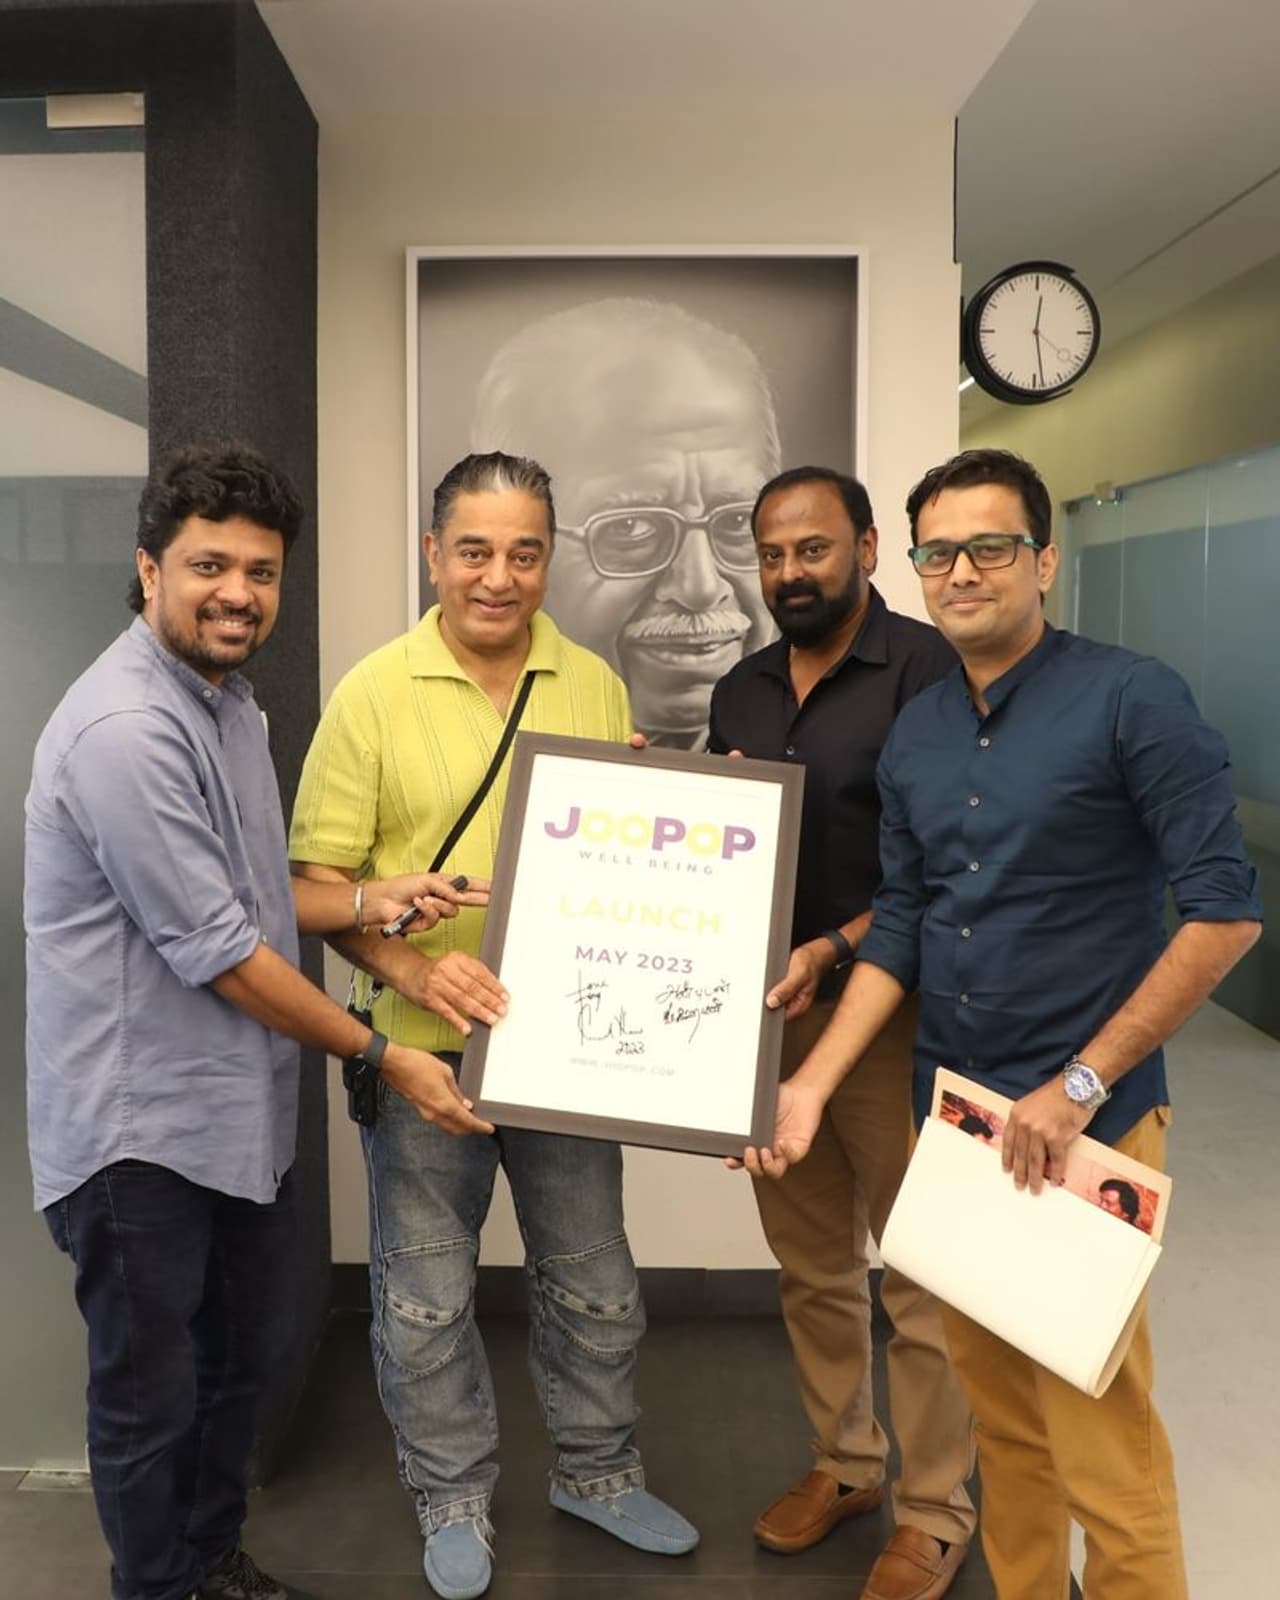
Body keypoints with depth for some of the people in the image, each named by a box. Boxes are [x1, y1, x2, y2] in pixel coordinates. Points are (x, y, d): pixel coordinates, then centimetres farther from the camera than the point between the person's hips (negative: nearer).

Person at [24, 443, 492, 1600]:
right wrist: (381, 1057, -13)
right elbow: (216, 952, -22)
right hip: (140, 1130, -9)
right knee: (152, 1393, 12)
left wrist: (371, 901, -3)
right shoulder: (125, 729, -23)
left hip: (239, 1112, 9)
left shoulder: (226, 699, 8)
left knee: (247, 1354, 23)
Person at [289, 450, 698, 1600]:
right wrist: (409, 966, -22)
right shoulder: (372, 694, -8)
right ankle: (453, 1498, 38)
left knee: (592, 1277, 18)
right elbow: (319, 876, -8)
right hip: (421, 1045, -3)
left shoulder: (595, 684, 3)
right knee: (428, 1294, 14)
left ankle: (598, 1470, 42)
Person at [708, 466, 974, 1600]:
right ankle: (845, 1462, 37)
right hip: (764, 1011, 6)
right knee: (813, 1264, 17)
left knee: (917, 1276, 5)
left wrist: (839, 950, -25)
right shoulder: (741, 690, 11)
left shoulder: (924, 668, -10)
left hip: (885, 1011, -6)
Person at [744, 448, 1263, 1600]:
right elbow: (899, 934, 10)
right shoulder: (915, 736, 8)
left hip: (1086, 1122, -5)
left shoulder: (1130, 699, -10)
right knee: (999, 1409, 18)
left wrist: (1080, 1087, -14)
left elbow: (1225, 909, -13)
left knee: (1097, 1436, 0)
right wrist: (810, 1087, 1)